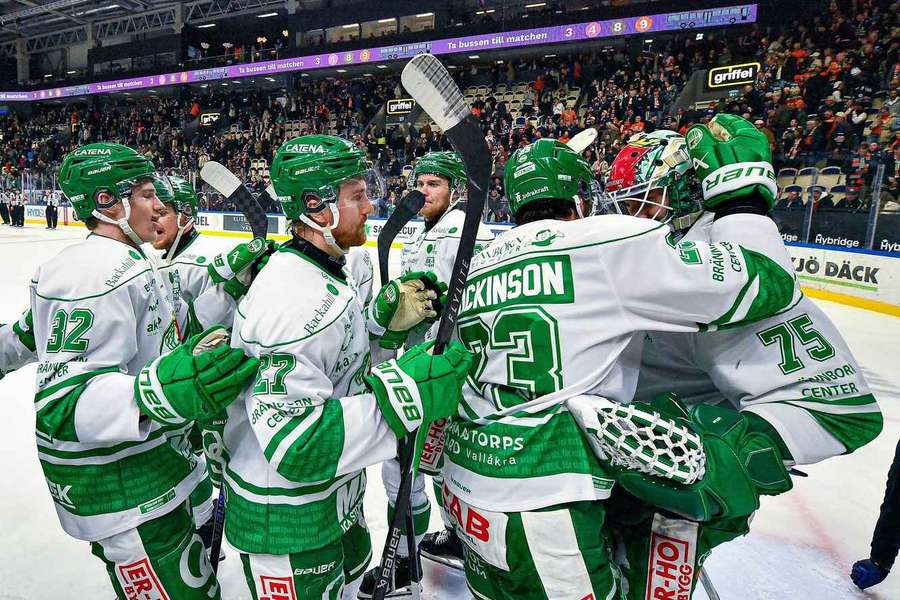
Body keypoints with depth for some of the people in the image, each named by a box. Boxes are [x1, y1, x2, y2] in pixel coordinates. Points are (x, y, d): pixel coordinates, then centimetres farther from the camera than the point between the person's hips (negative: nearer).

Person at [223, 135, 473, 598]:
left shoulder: (323, 273, 2)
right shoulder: (293, 299, -31)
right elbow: (297, 448, -34)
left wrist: (385, 317, -4)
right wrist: (405, 394, -35)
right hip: (288, 525, -9)